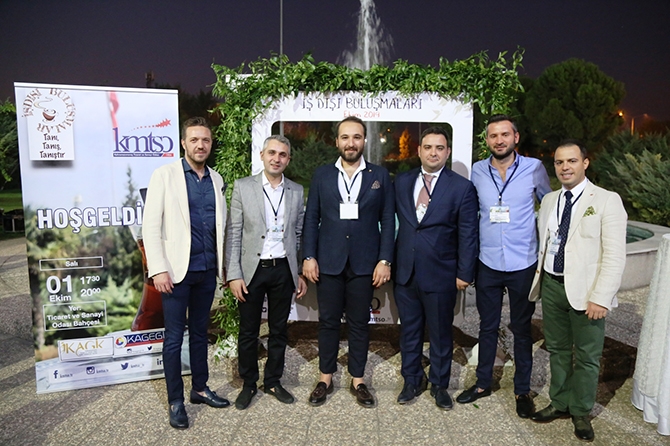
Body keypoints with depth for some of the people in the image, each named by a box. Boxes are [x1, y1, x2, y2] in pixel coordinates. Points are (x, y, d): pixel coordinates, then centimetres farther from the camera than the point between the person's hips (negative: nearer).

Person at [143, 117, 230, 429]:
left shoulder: (217, 180, 9)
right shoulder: (164, 175, -4)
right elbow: (151, 225, -8)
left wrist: (224, 264, 8)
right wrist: (158, 269, -14)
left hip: (208, 269, 4)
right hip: (177, 269, -4)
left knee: (200, 332, 16)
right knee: (174, 337, 5)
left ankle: (200, 389, 30)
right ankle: (175, 401, 19)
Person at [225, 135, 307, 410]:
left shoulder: (296, 191, 5)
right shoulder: (243, 187, -2)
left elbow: (299, 234, 9)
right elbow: (233, 234, -4)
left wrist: (301, 273, 6)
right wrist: (234, 275, -9)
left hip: (283, 270, 2)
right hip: (252, 269, -2)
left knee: (279, 330, 13)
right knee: (248, 331, 9)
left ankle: (273, 382, 31)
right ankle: (248, 384, 28)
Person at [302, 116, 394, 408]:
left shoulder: (380, 176, 4)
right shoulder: (322, 175, 6)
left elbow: (387, 220, 2)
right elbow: (311, 218, 5)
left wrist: (384, 261, -5)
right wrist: (309, 257, -2)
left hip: (364, 263, 0)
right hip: (328, 262, 1)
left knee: (360, 323, 9)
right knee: (328, 322, 10)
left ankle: (358, 381, 25)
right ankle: (325, 379, 26)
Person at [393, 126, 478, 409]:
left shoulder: (462, 188, -5)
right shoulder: (401, 182, 5)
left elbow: (467, 235, -5)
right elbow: (394, 222, 9)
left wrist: (464, 274, -7)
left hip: (440, 275, -3)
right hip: (405, 272, 3)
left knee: (440, 334, 12)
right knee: (409, 331, 15)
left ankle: (439, 385, 32)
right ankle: (412, 381, 34)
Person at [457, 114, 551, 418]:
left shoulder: (534, 168, -5)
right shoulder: (477, 171, 1)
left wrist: (542, 240, 6)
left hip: (523, 265, -2)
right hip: (488, 264, 2)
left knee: (521, 329, 11)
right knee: (487, 326, 14)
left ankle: (522, 390, 28)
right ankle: (483, 383, 31)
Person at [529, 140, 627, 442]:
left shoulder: (607, 201, -8)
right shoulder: (549, 200, 9)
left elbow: (615, 255, -12)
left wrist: (600, 298, -17)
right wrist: (539, 280, 7)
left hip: (585, 292, -5)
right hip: (551, 285, 5)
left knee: (587, 357, 8)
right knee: (557, 350, 17)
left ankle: (581, 412, 28)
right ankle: (560, 403, 34)